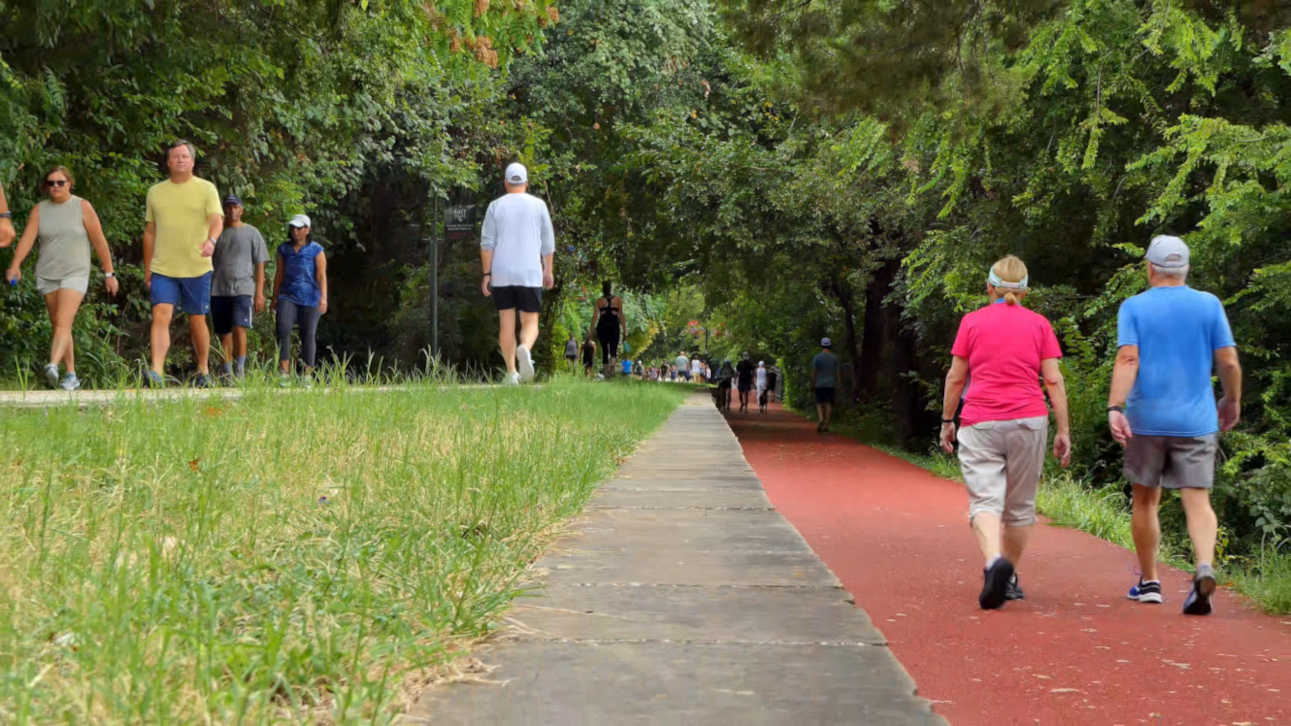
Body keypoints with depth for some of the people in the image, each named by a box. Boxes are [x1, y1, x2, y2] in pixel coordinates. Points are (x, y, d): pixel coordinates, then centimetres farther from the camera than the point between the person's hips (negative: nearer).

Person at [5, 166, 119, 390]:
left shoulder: (82, 207, -1)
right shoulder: (39, 210, 6)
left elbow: (100, 242, 0)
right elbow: (27, 239, -6)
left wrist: (109, 273, -1)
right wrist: (15, 265, -21)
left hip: (75, 273, -4)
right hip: (47, 275, 4)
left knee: (63, 321, -20)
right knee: (57, 325, 6)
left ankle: (53, 366, -37)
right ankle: (71, 375, 12)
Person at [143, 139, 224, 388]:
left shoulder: (206, 189, 2)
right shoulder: (155, 192, 11)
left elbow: (217, 220, -11)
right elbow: (149, 232, 17)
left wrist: (211, 240, -34)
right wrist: (147, 269, 14)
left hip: (197, 268, -1)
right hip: (163, 269, 1)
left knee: (197, 320, 8)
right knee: (161, 316, -14)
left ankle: (203, 372, 23)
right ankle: (157, 372, -23)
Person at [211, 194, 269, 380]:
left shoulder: (252, 233, 7)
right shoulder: (217, 232, 13)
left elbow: (260, 265, 5)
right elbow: (208, 262, 15)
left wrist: (259, 293, -2)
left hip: (243, 289, -3)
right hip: (218, 289, 3)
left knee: (239, 328, -18)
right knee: (223, 333, 4)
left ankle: (240, 370, -14)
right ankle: (227, 373, 10)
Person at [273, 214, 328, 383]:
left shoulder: (316, 250, 1)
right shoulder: (284, 249, 12)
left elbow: (321, 275, -5)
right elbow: (279, 274, 17)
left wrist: (323, 297, -17)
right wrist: (275, 297, 16)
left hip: (310, 298, -2)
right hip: (288, 295, 2)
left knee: (308, 334, -2)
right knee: (283, 328, -19)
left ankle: (307, 374, 7)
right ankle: (284, 370, -19)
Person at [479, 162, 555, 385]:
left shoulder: (496, 206, 4)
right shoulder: (538, 205, 4)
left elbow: (487, 243, -1)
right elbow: (548, 242, 6)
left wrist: (487, 274, 1)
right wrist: (548, 271, 16)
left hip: (501, 275, 1)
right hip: (530, 274, -1)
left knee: (506, 323, 7)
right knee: (530, 321, 3)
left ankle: (511, 372, 5)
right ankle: (525, 349, -29)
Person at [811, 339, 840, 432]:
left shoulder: (817, 357, -5)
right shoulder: (834, 358, 0)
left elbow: (814, 372, -5)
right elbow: (837, 372, -1)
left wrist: (812, 383, 4)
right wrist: (837, 385, 3)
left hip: (819, 385, -1)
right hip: (831, 385, 1)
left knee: (819, 403, 8)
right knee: (829, 404, 4)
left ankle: (820, 419, -19)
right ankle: (825, 426, 1)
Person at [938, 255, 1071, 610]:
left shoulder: (972, 322, 5)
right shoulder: (1039, 325, 6)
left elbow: (955, 378, 6)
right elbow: (1053, 381, 1)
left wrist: (947, 420, 16)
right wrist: (1063, 430, 5)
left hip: (980, 424, -1)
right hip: (1028, 421, 1)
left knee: (985, 501, -8)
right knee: (1020, 506, 13)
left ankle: (994, 561, -34)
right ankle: (1009, 579, 21)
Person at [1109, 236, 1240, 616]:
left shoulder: (1134, 307, 0)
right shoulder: (1209, 305, 3)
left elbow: (1127, 359, -13)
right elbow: (1229, 362, 1)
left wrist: (1115, 408, -20)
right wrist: (1232, 402, 17)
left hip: (1146, 420, 0)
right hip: (1196, 421, 0)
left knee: (1145, 501, 14)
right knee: (1198, 501, -3)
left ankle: (1149, 582, 21)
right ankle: (1205, 566, -28)